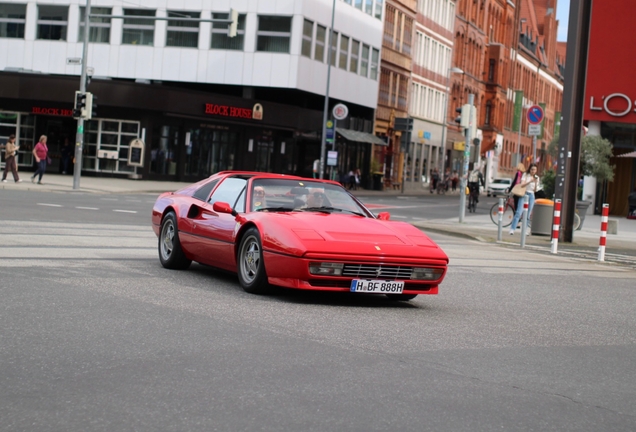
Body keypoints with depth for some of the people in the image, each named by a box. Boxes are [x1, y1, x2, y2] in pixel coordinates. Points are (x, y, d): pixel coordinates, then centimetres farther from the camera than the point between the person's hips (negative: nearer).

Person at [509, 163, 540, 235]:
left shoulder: (536, 177, 11)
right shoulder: (525, 175, 0)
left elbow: (535, 189, 8)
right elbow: (522, 185, -12)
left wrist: (535, 182, -9)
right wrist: (530, 181, -25)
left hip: (531, 195, 4)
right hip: (524, 194, -4)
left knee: (528, 214, 5)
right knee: (519, 212, -14)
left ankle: (525, 230, 11)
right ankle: (512, 229, -17)